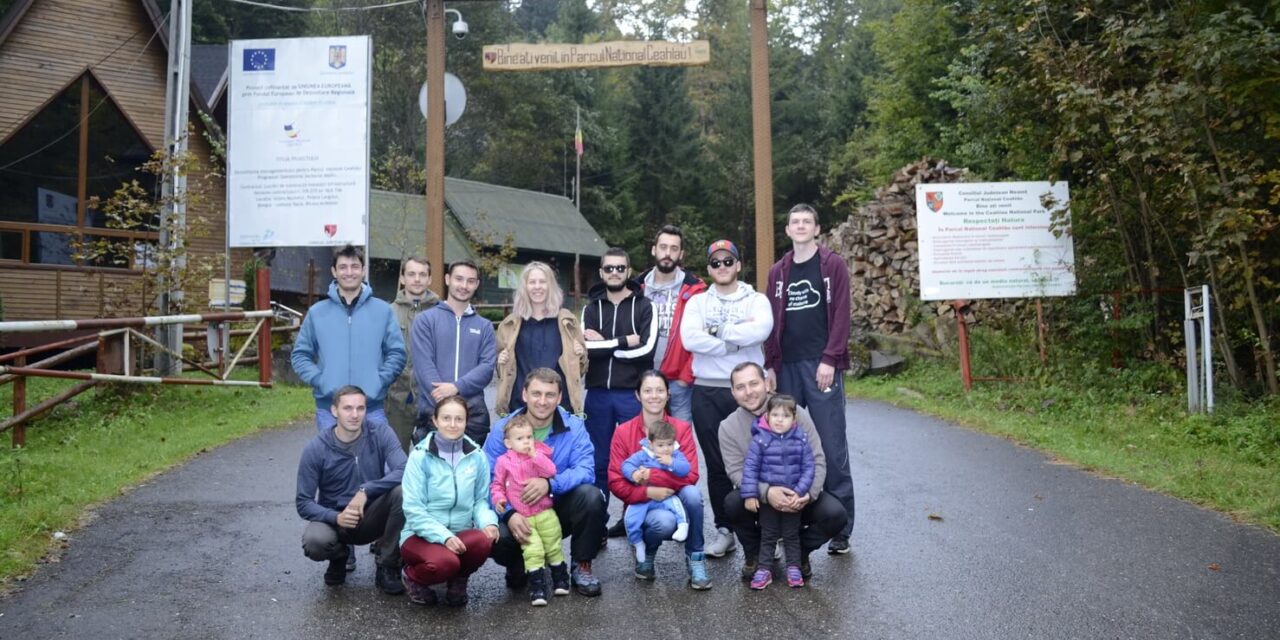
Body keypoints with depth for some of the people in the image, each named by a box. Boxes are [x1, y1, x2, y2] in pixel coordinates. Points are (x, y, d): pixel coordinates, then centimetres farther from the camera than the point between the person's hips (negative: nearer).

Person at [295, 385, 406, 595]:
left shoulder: (380, 432, -13)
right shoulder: (315, 449, -13)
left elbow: (405, 472, -24)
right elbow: (303, 502, -11)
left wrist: (365, 491, -34)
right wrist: (335, 517, -28)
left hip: (373, 516, 0)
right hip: (335, 518, 0)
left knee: (401, 490, -29)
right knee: (314, 542, -33)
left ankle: (388, 568, -10)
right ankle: (341, 555, 8)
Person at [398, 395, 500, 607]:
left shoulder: (477, 456, 0)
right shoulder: (420, 456, -10)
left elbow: (480, 499, 6)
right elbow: (414, 510, -12)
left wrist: (489, 522, -16)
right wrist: (444, 536, -25)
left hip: (460, 535, 3)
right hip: (422, 535, -3)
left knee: (483, 541, -31)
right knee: (445, 562, -35)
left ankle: (458, 580, 3)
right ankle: (412, 576, 3)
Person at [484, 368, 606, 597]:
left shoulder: (574, 426, -8)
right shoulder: (502, 429, -9)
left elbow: (585, 470, -20)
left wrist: (550, 484, -38)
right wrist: (509, 514, -33)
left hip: (560, 509, 1)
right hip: (517, 512, -1)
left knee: (591, 495, -29)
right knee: (495, 537, -32)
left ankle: (581, 566, -5)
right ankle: (519, 565, 8)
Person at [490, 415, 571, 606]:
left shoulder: (540, 456, 1)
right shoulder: (504, 461, 0)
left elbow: (551, 471, -16)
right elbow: (497, 484, 8)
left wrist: (535, 455, -20)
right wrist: (498, 498, -10)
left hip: (544, 513, 1)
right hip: (521, 517, -1)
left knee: (553, 546, 10)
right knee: (533, 550, -11)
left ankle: (560, 578, 29)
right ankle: (537, 586, -4)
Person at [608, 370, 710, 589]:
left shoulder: (682, 428, -5)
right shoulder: (623, 432, -6)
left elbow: (690, 475, -15)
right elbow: (616, 483, -8)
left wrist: (648, 475, -24)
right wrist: (648, 492, -24)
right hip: (641, 505, -1)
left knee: (692, 493, -32)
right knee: (665, 521, -34)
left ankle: (695, 558, -11)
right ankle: (645, 552, 2)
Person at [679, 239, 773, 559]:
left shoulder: (755, 300, 6)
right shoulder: (698, 302, 9)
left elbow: (761, 330, -18)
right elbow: (689, 338, -11)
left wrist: (717, 332, -11)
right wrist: (737, 338, -12)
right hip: (706, 391, 2)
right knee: (716, 464, 7)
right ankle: (724, 530, 17)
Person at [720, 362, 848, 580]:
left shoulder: (796, 413, -11)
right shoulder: (728, 427, -8)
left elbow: (817, 460, -11)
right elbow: (736, 471, -15)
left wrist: (808, 493, -30)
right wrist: (766, 492, -34)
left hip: (799, 496, 0)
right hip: (758, 497, 0)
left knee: (836, 515, -26)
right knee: (732, 503, -32)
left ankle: (799, 550, 7)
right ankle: (754, 554, 0)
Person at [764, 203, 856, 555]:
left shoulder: (833, 265, 3)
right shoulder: (778, 272, 16)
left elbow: (841, 316, -5)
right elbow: (773, 321, 14)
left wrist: (829, 360, -13)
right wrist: (770, 365, 7)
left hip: (821, 366, -4)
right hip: (787, 367, 4)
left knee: (832, 446, -3)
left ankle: (840, 528, 4)